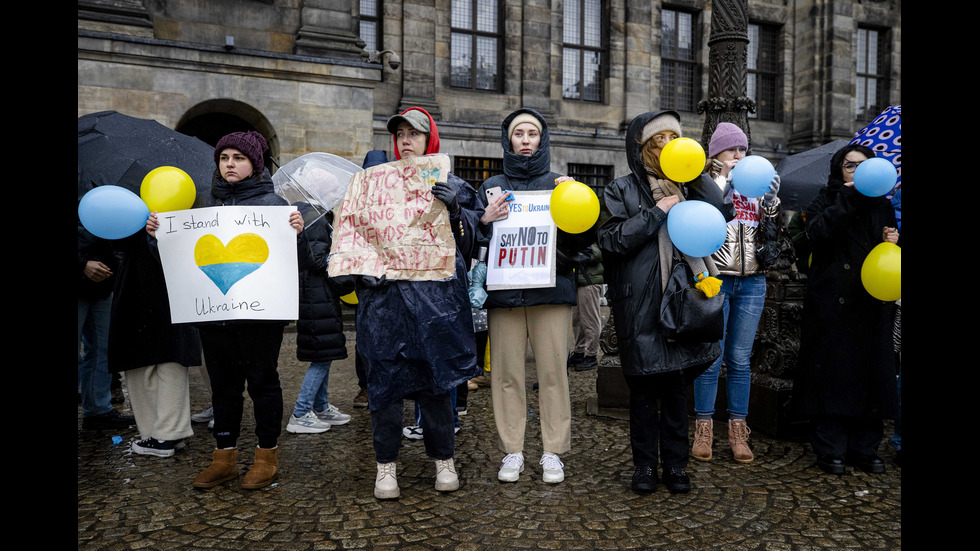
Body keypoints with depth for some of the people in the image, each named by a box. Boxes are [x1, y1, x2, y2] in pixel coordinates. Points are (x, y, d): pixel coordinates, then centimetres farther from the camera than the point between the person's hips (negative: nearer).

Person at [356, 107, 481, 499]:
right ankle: (386, 466, 16)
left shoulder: (451, 185, 11)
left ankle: (443, 460, 20)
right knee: (385, 378, 2)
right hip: (385, 295, 2)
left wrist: (454, 208, -14)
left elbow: (468, 240, 4)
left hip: (434, 294, -1)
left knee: (435, 377, 3)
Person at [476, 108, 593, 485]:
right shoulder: (492, 187, 14)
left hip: (551, 289, -1)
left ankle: (553, 452, 11)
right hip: (503, 292, 1)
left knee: (553, 372, 0)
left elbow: (582, 240, 5)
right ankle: (512, 452, 14)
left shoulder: (558, 184, 11)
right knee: (507, 373, 3)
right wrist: (485, 220, -10)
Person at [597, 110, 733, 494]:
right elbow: (612, 240, -11)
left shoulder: (688, 186, 14)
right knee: (643, 386, 5)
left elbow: (722, 214, -1)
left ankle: (675, 464, 21)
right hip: (640, 304, -3)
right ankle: (645, 464, 18)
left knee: (677, 384, 9)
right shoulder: (623, 190, 2)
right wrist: (657, 213, -11)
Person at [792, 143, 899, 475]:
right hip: (832, 303, -4)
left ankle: (865, 449, 16)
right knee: (832, 371, -3)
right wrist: (850, 197, -19)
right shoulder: (825, 202, 6)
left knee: (870, 370, 4)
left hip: (871, 305, 4)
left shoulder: (882, 207, 18)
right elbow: (817, 231, -16)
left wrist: (892, 241, 0)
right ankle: (830, 450, 5)